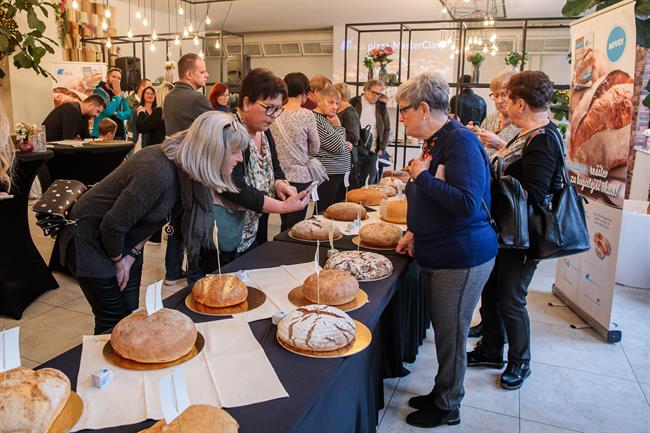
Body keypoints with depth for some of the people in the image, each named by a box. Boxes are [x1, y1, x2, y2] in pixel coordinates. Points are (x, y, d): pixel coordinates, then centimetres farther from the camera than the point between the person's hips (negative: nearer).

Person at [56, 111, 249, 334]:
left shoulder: (187, 171, -10)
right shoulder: (159, 172, -36)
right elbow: (113, 225, -27)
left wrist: (133, 253, -5)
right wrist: (119, 261, -10)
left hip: (122, 239, 7)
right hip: (89, 238, -7)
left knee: (131, 314, 12)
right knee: (114, 319, 0)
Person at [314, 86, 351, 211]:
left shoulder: (328, 118, 15)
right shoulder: (316, 120, -16)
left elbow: (341, 145, 27)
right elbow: (337, 147, -19)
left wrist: (346, 144, 5)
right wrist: (339, 127, -5)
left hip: (340, 174, 10)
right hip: (328, 176, -10)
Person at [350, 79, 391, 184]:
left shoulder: (381, 107, 9)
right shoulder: (354, 103, 0)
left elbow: (387, 129, 14)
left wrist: (382, 148, 6)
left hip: (372, 153, 3)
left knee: (368, 184, 0)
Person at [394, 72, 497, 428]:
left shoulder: (461, 141, -19)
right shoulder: (434, 142, 9)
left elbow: (466, 204, -29)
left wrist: (422, 175, -20)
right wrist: (414, 232, 9)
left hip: (461, 258, -9)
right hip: (435, 254, 9)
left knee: (450, 334, 8)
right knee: (441, 329, 20)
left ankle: (447, 408, 28)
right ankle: (440, 393, 39)